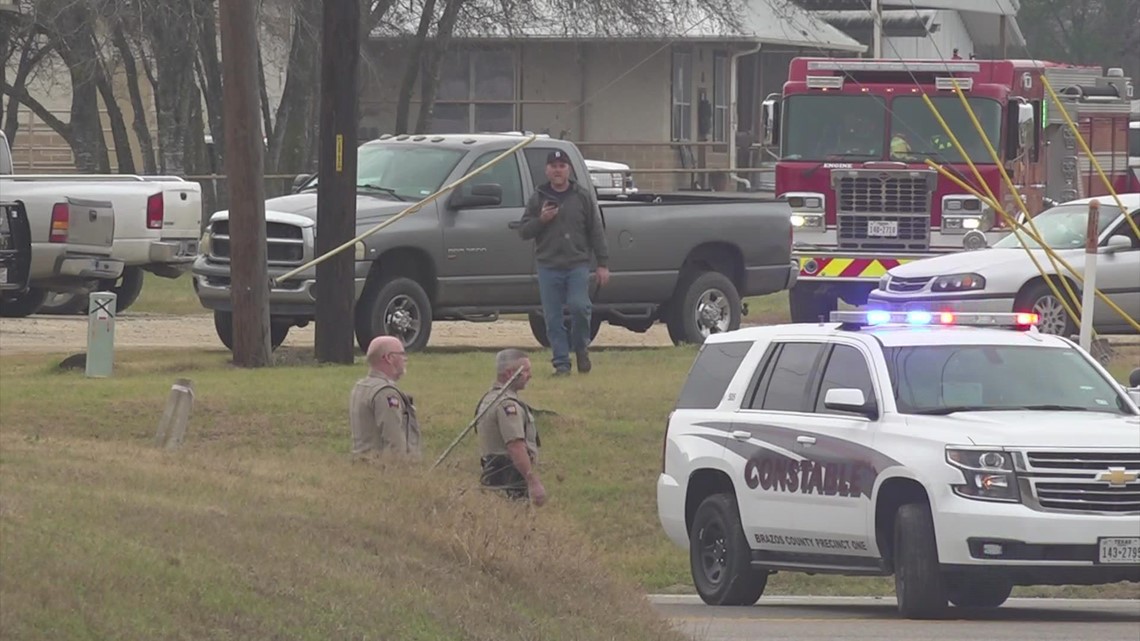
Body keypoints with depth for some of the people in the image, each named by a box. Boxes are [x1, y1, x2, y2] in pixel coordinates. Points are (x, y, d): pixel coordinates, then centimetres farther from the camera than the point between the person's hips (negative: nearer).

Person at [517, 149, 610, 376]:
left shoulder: (583, 196, 7)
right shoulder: (537, 199, 9)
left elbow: (596, 231, 6)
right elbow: (523, 231, 9)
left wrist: (603, 264, 2)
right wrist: (540, 220, -11)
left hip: (578, 264, -2)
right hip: (548, 266, 2)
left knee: (579, 306, -17)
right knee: (553, 317, -1)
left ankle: (581, 347, 9)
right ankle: (561, 363, 5)